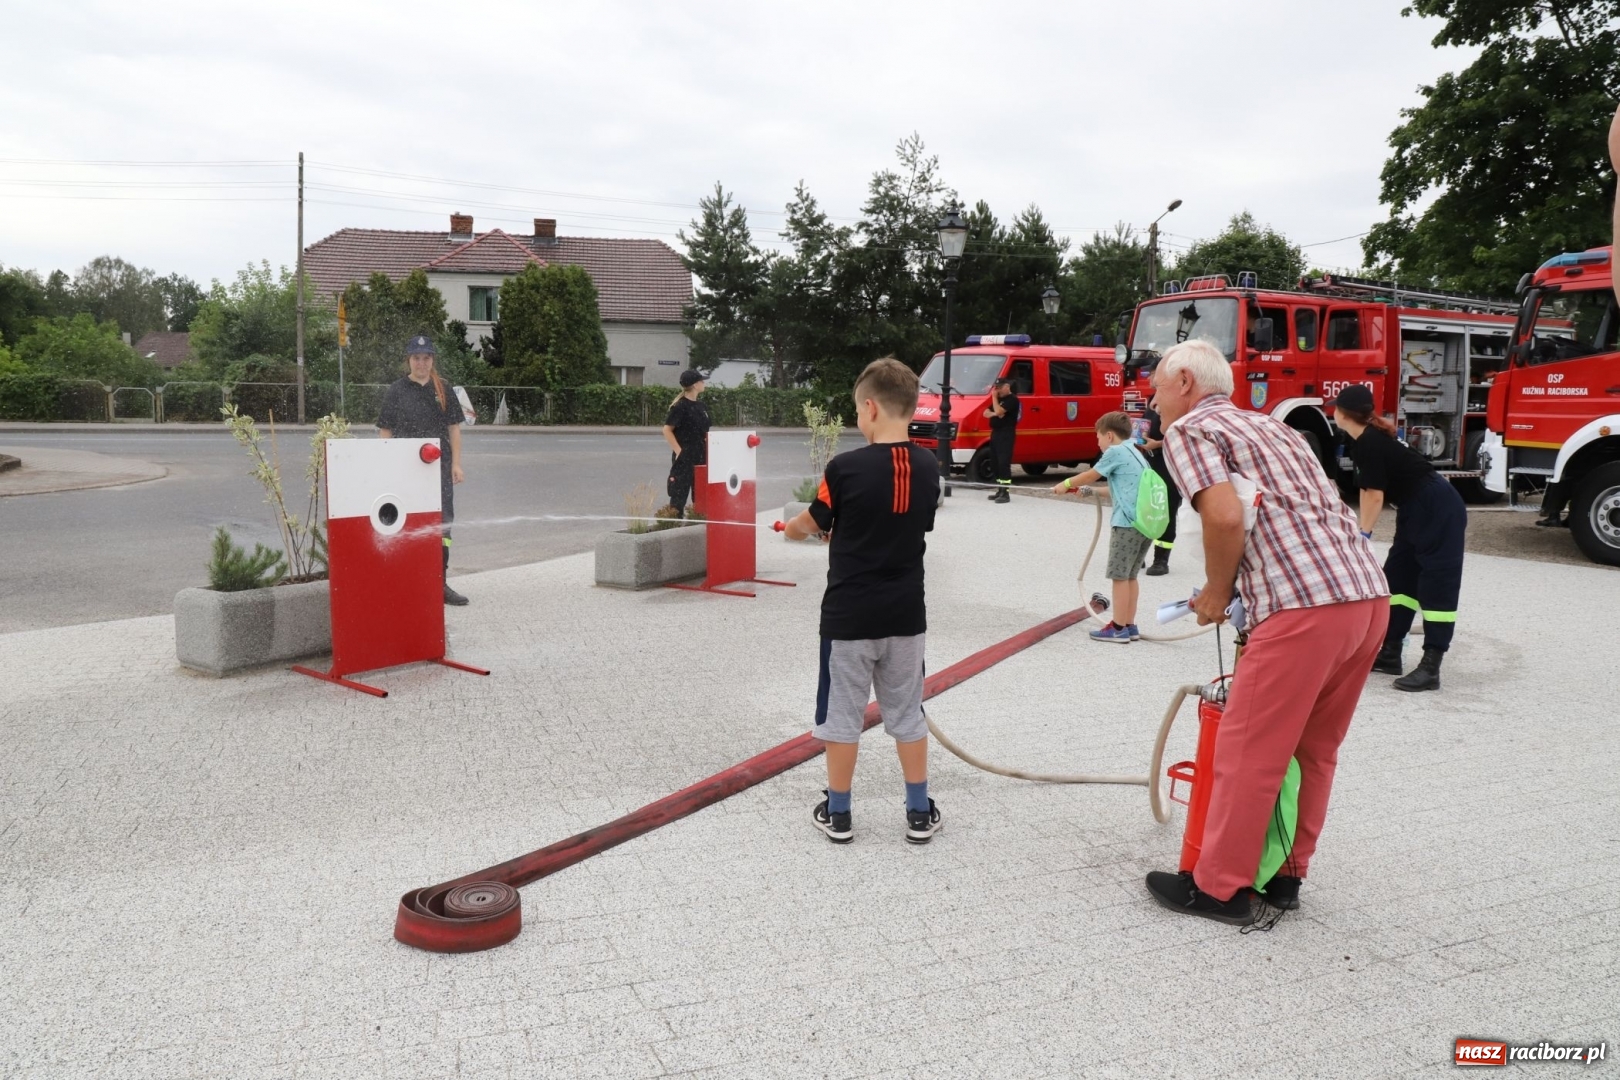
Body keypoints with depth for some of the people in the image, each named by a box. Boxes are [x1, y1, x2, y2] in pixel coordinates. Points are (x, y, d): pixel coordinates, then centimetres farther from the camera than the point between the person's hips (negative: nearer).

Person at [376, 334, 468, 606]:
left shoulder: (442, 390, 9)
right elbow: (385, 431, 3)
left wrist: (456, 464, 4)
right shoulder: (397, 391, 2)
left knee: (443, 523, 3)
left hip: (440, 467, 2)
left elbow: (454, 428, 11)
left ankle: (440, 583, 11)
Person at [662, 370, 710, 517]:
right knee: (679, 492, -3)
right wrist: (678, 450, -16)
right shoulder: (680, 406, -12)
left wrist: (707, 452, 11)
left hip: (700, 457, 8)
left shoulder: (700, 406, 11)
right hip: (684, 457, -8)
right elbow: (667, 430, -13)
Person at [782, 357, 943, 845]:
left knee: (842, 714, 10)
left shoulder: (846, 467, -16)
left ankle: (837, 813, 20)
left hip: (849, 616, -4)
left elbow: (813, 523, -2)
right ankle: (919, 813, 23)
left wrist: (791, 528, 22)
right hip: (906, 614, 4)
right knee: (907, 714, 15)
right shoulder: (928, 467, -2)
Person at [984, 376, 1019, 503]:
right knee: (996, 463, 11)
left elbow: (998, 411, -22)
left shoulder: (1012, 399, -10)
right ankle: (1000, 490, 18)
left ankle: (1006, 493, -16)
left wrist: (994, 397, -11)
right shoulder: (999, 399, 19)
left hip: (1006, 434, -10)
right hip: (995, 433, 10)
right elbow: (986, 413, 16)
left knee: (1004, 463, -14)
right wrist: (994, 414, -6)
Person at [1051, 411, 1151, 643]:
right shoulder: (1134, 454, 21)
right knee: (1130, 576, 14)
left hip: (1128, 522, -9)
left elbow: (1090, 475, 5)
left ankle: (1118, 629, 0)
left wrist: (1066, 484, 20)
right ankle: (1129, 626, 16)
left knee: (1119, 575, -3)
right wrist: (1090, 491, 26)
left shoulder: (1115, 452, -5)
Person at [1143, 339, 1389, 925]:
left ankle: (1220, 887, 14)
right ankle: (1286, 874, 31)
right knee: (1314, 750, 19)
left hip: (1304, 606, -9)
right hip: (1369, 593, 9)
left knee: (1248, 751, 3)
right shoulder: (1269, 424, 27)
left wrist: (1216, 593, 0)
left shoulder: (1188, 430, 2)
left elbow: (1226, 515, -15)